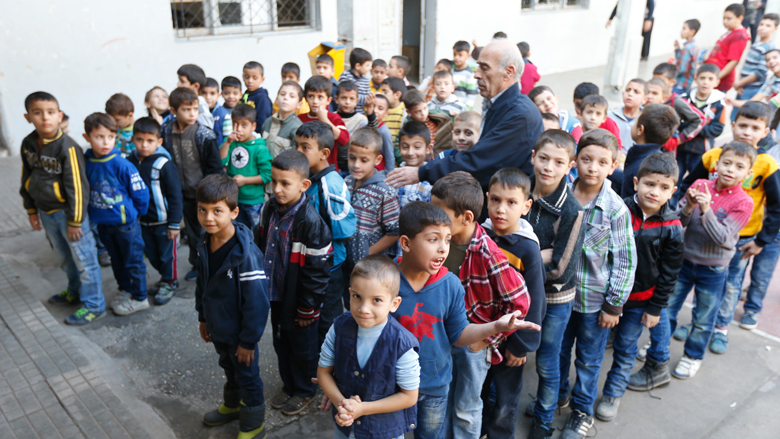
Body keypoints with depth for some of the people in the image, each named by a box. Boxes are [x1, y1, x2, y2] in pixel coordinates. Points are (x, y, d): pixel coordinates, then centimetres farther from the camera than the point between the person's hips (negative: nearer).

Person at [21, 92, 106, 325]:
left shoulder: (67, 147, -21)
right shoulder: (28, 144, 1)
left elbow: (77, 186, -20)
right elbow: (27, 179, 12)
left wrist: (74, 221, -17)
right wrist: (31, 210, 14)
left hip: (67, 211, -7)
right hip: (46, 213, 7)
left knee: (84, 258, 2)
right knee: (63, 257, 23)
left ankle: (93, 305, 14)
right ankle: (75, 290, 44)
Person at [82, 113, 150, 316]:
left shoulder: (121, 165, -21)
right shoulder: (86, 163, -6)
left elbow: (140, 193, -14)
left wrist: (132, 213, -1)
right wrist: (93, 211, 10)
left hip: (126, 223, -5)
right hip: (102, 223, 5)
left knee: (133, 260, 9)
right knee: (116, 260, 21)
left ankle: (139, 298, 23)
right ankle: (125, 289, 40)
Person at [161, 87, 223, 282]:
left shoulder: (204, 134, -14)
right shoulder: (166, 133, -2)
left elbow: (214, 166, -11)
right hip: (183, 193, 4)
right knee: (191, 229, 17)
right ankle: (197, 264, 32)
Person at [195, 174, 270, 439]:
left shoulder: (246, 254, -33)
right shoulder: (204, 243, -7)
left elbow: (256, 302, -26)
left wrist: (248, 340, -19)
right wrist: (203, 318, 15)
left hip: (239, 332, -7)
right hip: (218, 327, 7)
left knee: (247, 376, 14)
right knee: (229, 368, 29)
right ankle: (232, 405, 55)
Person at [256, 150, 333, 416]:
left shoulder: (310, 221, -25)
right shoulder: (271, 208, -3)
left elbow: (317, 269, -21)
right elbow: (261, 244, 13)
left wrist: (307, 308, -14)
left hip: (298, 300, -7)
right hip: (275, 294, 7)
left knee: (303, 348, 14)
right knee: (281, 343, 23)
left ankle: (304, 391, 37)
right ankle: (288, 385, 45)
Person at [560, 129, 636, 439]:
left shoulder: (616, 209, -15)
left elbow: (625, 261, -9)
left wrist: (614, 305, -8)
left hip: (595, 299, -2)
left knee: (588, 359, 15)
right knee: (558, 350, 20)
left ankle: (582, 411, 36)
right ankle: (556, 396, 45)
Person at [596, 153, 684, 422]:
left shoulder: (671, 227, -12)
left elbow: (669, 273, -4)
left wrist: (656, 308, -3)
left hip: (640, 298, -1)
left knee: (625, 348, 10)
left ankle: (613, 392, 29)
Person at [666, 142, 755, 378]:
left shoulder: (743, 202, -15)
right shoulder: (699, 185, -8)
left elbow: (723, 238, -23)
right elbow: (678, 223, -6)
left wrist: (706, 210, -32)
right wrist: (688, 208, -26)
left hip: (713, 270, -2)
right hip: (684, 261, 2)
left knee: (703, 319, 15)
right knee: (667, 307, 16)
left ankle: (693, 356, 37)